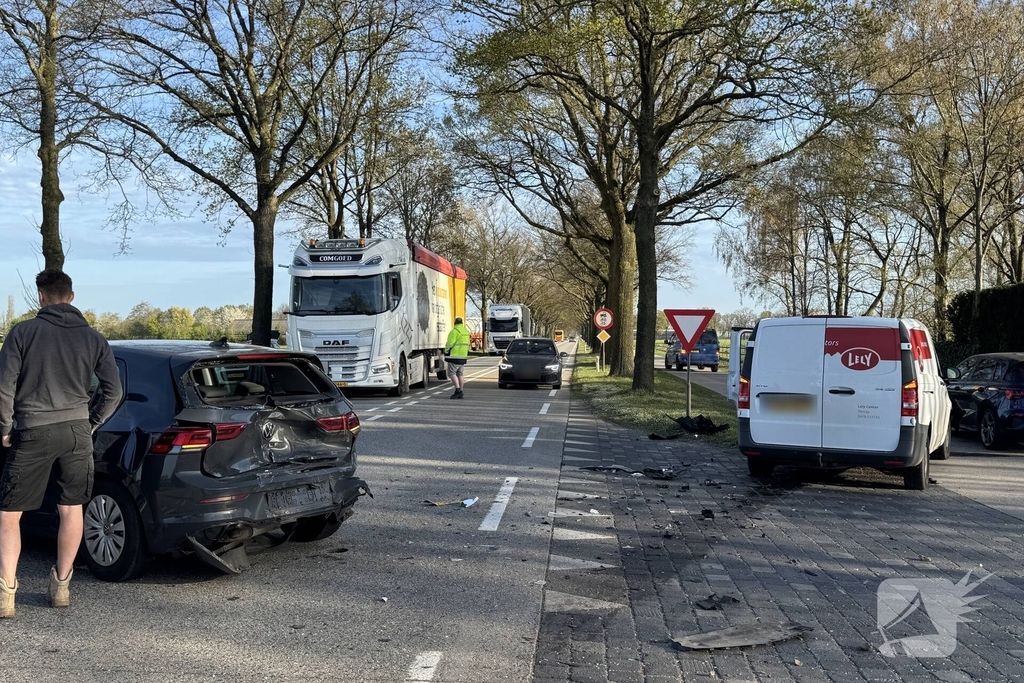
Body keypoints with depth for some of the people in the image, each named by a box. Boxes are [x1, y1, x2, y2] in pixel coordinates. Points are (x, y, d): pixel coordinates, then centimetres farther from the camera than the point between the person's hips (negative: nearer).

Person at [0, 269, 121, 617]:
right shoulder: (92, 337, 4)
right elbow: (113, 391, 2)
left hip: (33, 433, -3)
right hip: (77, 432, 3)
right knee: (71, 509, 13)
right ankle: (61, 586, 21)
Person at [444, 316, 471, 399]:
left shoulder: (454, 331, -12)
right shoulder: (466, 332, 15)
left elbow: (450, 344, -14)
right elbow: (467, 345, 19)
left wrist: (446, 353, -1)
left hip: (454, 356, -8)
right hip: (463, 357, 8)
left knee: (452, 373, -6)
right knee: (460, 374, 11)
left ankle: (458, 390, -18)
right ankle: (460, 392, 9)